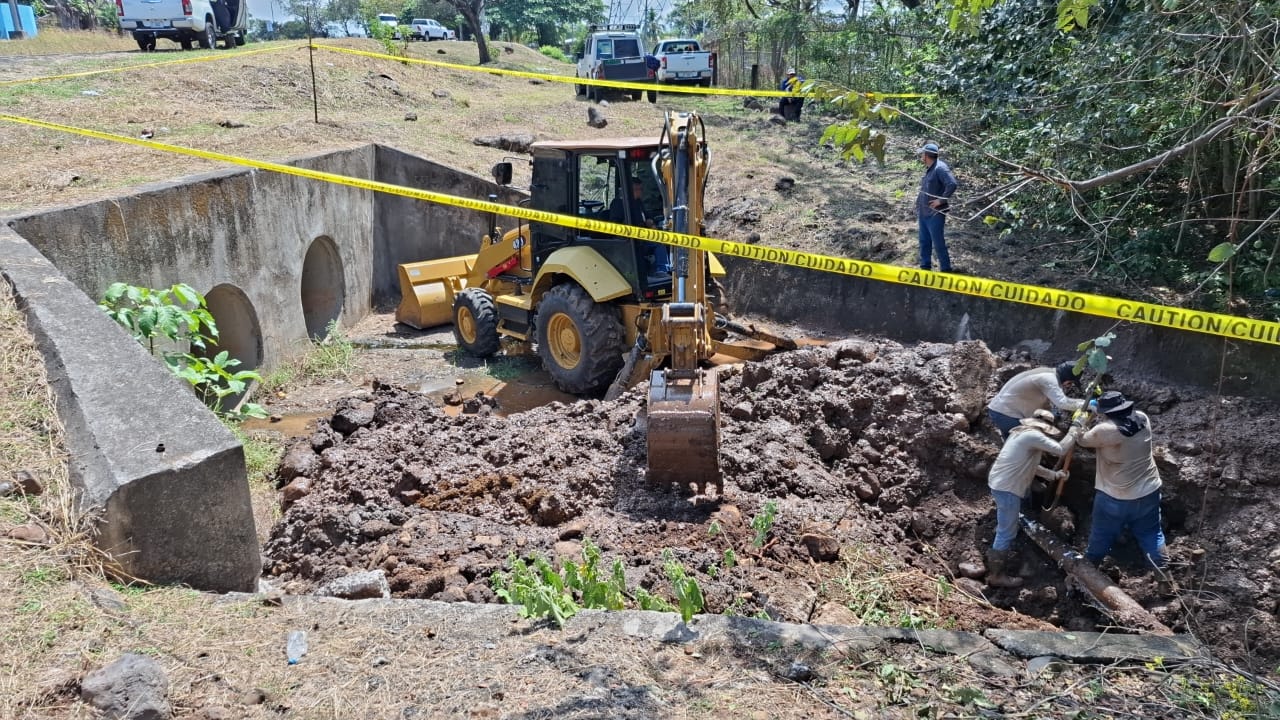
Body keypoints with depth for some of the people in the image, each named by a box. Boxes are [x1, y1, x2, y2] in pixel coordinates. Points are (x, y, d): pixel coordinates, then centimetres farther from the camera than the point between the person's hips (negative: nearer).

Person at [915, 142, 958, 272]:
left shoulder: (940, 168, -17)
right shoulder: (929, 169, 11)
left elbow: (952, 184, -27)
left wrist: (941, 200, -21)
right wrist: (919, 205, 14)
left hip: (935, 214, -9)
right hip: (924, 213, 9)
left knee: (938, 243, -3)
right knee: (924, 241, 15)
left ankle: (946, 270, 6)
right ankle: (925, 268, 25)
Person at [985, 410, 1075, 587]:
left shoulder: (1023, 433, 15)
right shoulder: (1033, 435, -16)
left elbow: (1030, 466, 21)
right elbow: (1060, 450, -18)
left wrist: (1054, 475, 18)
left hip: (1001, 482, 10)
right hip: (1006, 488, -10)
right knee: (1007, 533, -4)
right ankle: (996, 576, 2)